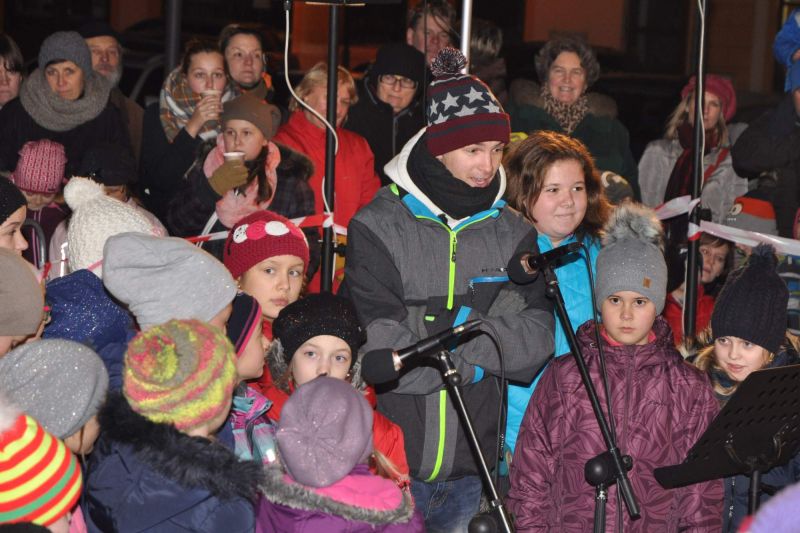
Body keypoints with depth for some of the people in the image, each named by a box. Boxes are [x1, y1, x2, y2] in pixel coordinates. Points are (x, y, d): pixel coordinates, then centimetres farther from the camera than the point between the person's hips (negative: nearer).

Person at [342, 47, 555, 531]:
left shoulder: (512, 231, 6)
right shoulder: (379, 226, -6)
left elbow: (538, 336, -3)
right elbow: (379, 344, -14)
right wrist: (471, 361, -10)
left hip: (474, 459, 3)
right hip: (392, 453, -3)